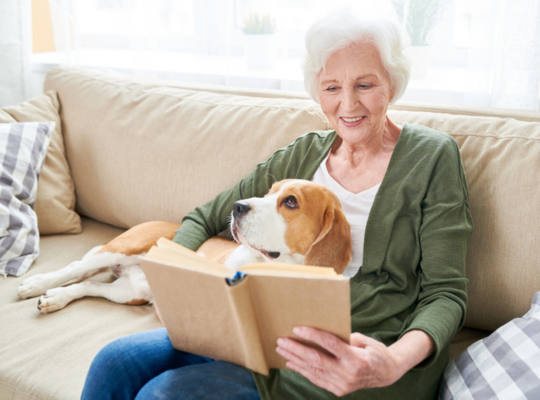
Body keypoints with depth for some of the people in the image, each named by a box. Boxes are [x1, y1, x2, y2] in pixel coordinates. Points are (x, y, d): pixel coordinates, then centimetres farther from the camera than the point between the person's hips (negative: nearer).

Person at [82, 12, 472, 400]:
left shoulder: (432, 156, -4)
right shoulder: (304, 153, 10)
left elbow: (445, 294, -8)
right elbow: (205, 217, 13)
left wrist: (395, 363, -29)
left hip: (363, 354, -5)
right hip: (279, 332, 5)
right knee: (117, 363, -11)